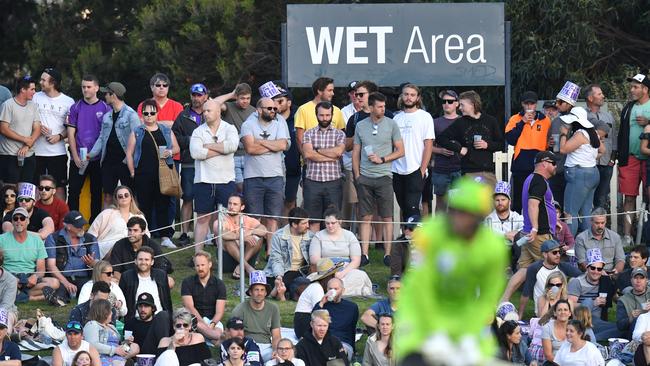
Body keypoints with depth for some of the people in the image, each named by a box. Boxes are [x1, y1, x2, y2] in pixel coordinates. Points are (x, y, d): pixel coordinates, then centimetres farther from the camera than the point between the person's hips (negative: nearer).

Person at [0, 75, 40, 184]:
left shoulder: (33, 106, 11)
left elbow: (37, 129, 7)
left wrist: (27, 147, -9)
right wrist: (25, 140, -10)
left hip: (29, 155, 5)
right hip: (10, 156, -5)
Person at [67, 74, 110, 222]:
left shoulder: (105, 108, 3)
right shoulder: (76, 108, 5)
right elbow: (71, 133, 2)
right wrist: (76, 157, -6)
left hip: (98, 159, 0)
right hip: (78, 158, 0)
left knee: (96, 193, 5)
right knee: (73, 192, -3)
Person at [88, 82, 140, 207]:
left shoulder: (131, 114, -8)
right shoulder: (107, 116, 13)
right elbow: (102, 138, 16)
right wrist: (92, 154, 3)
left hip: (124, 162, -6)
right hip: (109, 162, 6)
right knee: (108, 196, 6)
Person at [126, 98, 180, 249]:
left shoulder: (166, 131, 13)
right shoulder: (137, 132, 9)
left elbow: (176, 148, 17)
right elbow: (129, 153, 8)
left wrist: (170, 152, -6)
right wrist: (132, 172, 0)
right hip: (143, 173, -1)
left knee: (163, 204, -2)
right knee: (145, 205, 1)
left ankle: (165, 237, -1)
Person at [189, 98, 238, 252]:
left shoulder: (230, 129, 5)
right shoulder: (198, 132, 6)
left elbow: (232, 145, -16)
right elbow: (195, 152, -11)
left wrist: (208, 146, -9)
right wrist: (220, 150, -10)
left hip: (226, 181, -1)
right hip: (204, 181, 1)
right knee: (202, 219, 4)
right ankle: (197, 254, 6)